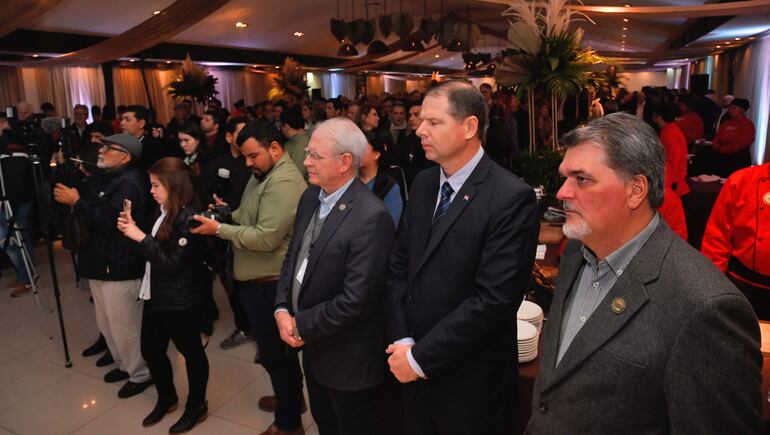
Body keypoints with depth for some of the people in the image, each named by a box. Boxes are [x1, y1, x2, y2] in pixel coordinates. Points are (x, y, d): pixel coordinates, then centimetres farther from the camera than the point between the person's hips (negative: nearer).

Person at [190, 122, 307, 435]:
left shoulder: (284, 183, -23)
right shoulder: (264, 174, 11)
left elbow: (266, 238, -28)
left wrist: (219, 230, -19)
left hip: (269, 283, -10)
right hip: (256, 279, 10)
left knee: (274, 351, 5)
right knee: (275, 348, 23)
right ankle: (289, 397, 44)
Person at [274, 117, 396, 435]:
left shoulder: (371, 217, -28)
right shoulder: (311, 197, 0)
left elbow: (356, 300, -28)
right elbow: (292, 258, 8)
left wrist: (302, 326, -16)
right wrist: (282, 310, -6)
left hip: (349, 359, -7)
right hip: (312, 348, 8)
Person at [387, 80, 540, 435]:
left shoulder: (511, 198, -19)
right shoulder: (423, 183, 3)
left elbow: (494, 300, -23)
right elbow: (399, 264, 3)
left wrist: (421, 357, -18)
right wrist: (402, 341, -6)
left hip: (469, 381, -5)